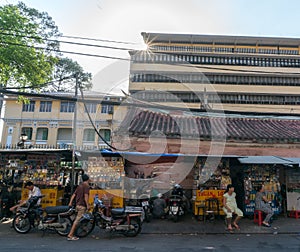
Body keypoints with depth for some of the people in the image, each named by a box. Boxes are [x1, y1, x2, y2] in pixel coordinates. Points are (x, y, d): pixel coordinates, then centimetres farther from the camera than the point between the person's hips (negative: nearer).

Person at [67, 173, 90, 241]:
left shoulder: (79, 185, 16)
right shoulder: (86, 186, -11)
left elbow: (74, 194, 11)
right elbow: (86, 196, -20)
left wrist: (70, 202, 7)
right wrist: (87, 205, -17)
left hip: (78, 205, 9)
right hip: (82, 206, -9)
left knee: (77, 220, 19)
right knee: (77, 220, -7)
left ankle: (72, 234, 24)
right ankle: (70, 235, -6)